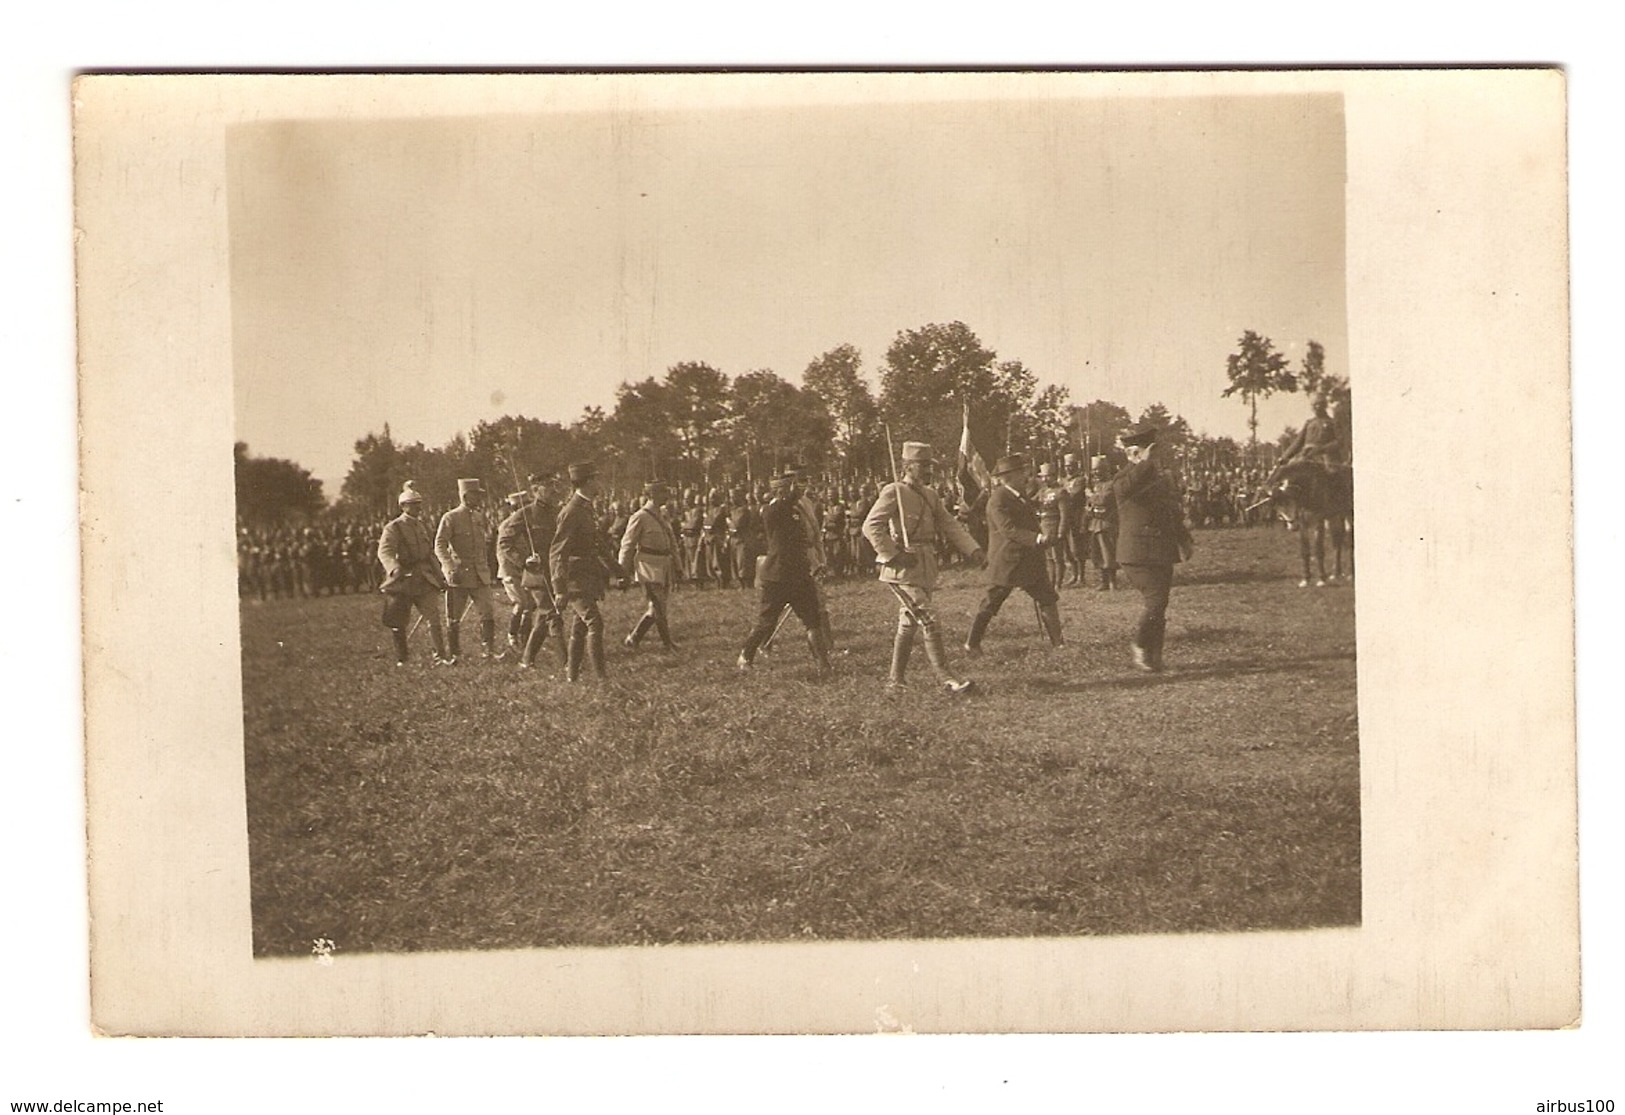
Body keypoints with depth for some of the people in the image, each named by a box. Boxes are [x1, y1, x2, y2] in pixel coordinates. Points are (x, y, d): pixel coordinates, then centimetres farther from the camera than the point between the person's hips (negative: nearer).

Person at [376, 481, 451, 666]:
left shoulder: (422, 526, 14)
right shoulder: (393, 528, -8)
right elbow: (384, 552, -23)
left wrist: (440, 576, 19)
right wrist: (395, 569, -42)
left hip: (424, 581, 5)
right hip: (402, 581, -4)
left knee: (434, 619, -5)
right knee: (397, 623, 4)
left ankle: (441, 656, 0)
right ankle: (401, 659, 18)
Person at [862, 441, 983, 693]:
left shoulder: (930, 495, 15)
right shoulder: (893, 493, -10)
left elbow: (949, 524, 12)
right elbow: (871, 526, -18)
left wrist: (972, 549, -2)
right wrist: (895, 555, -22)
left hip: (925, 567, 9)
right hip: (903, 570, -9)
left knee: (908, 624, 15)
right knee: (929, 622, -13)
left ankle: (896, 678, 25)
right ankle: (947, 679, -14)